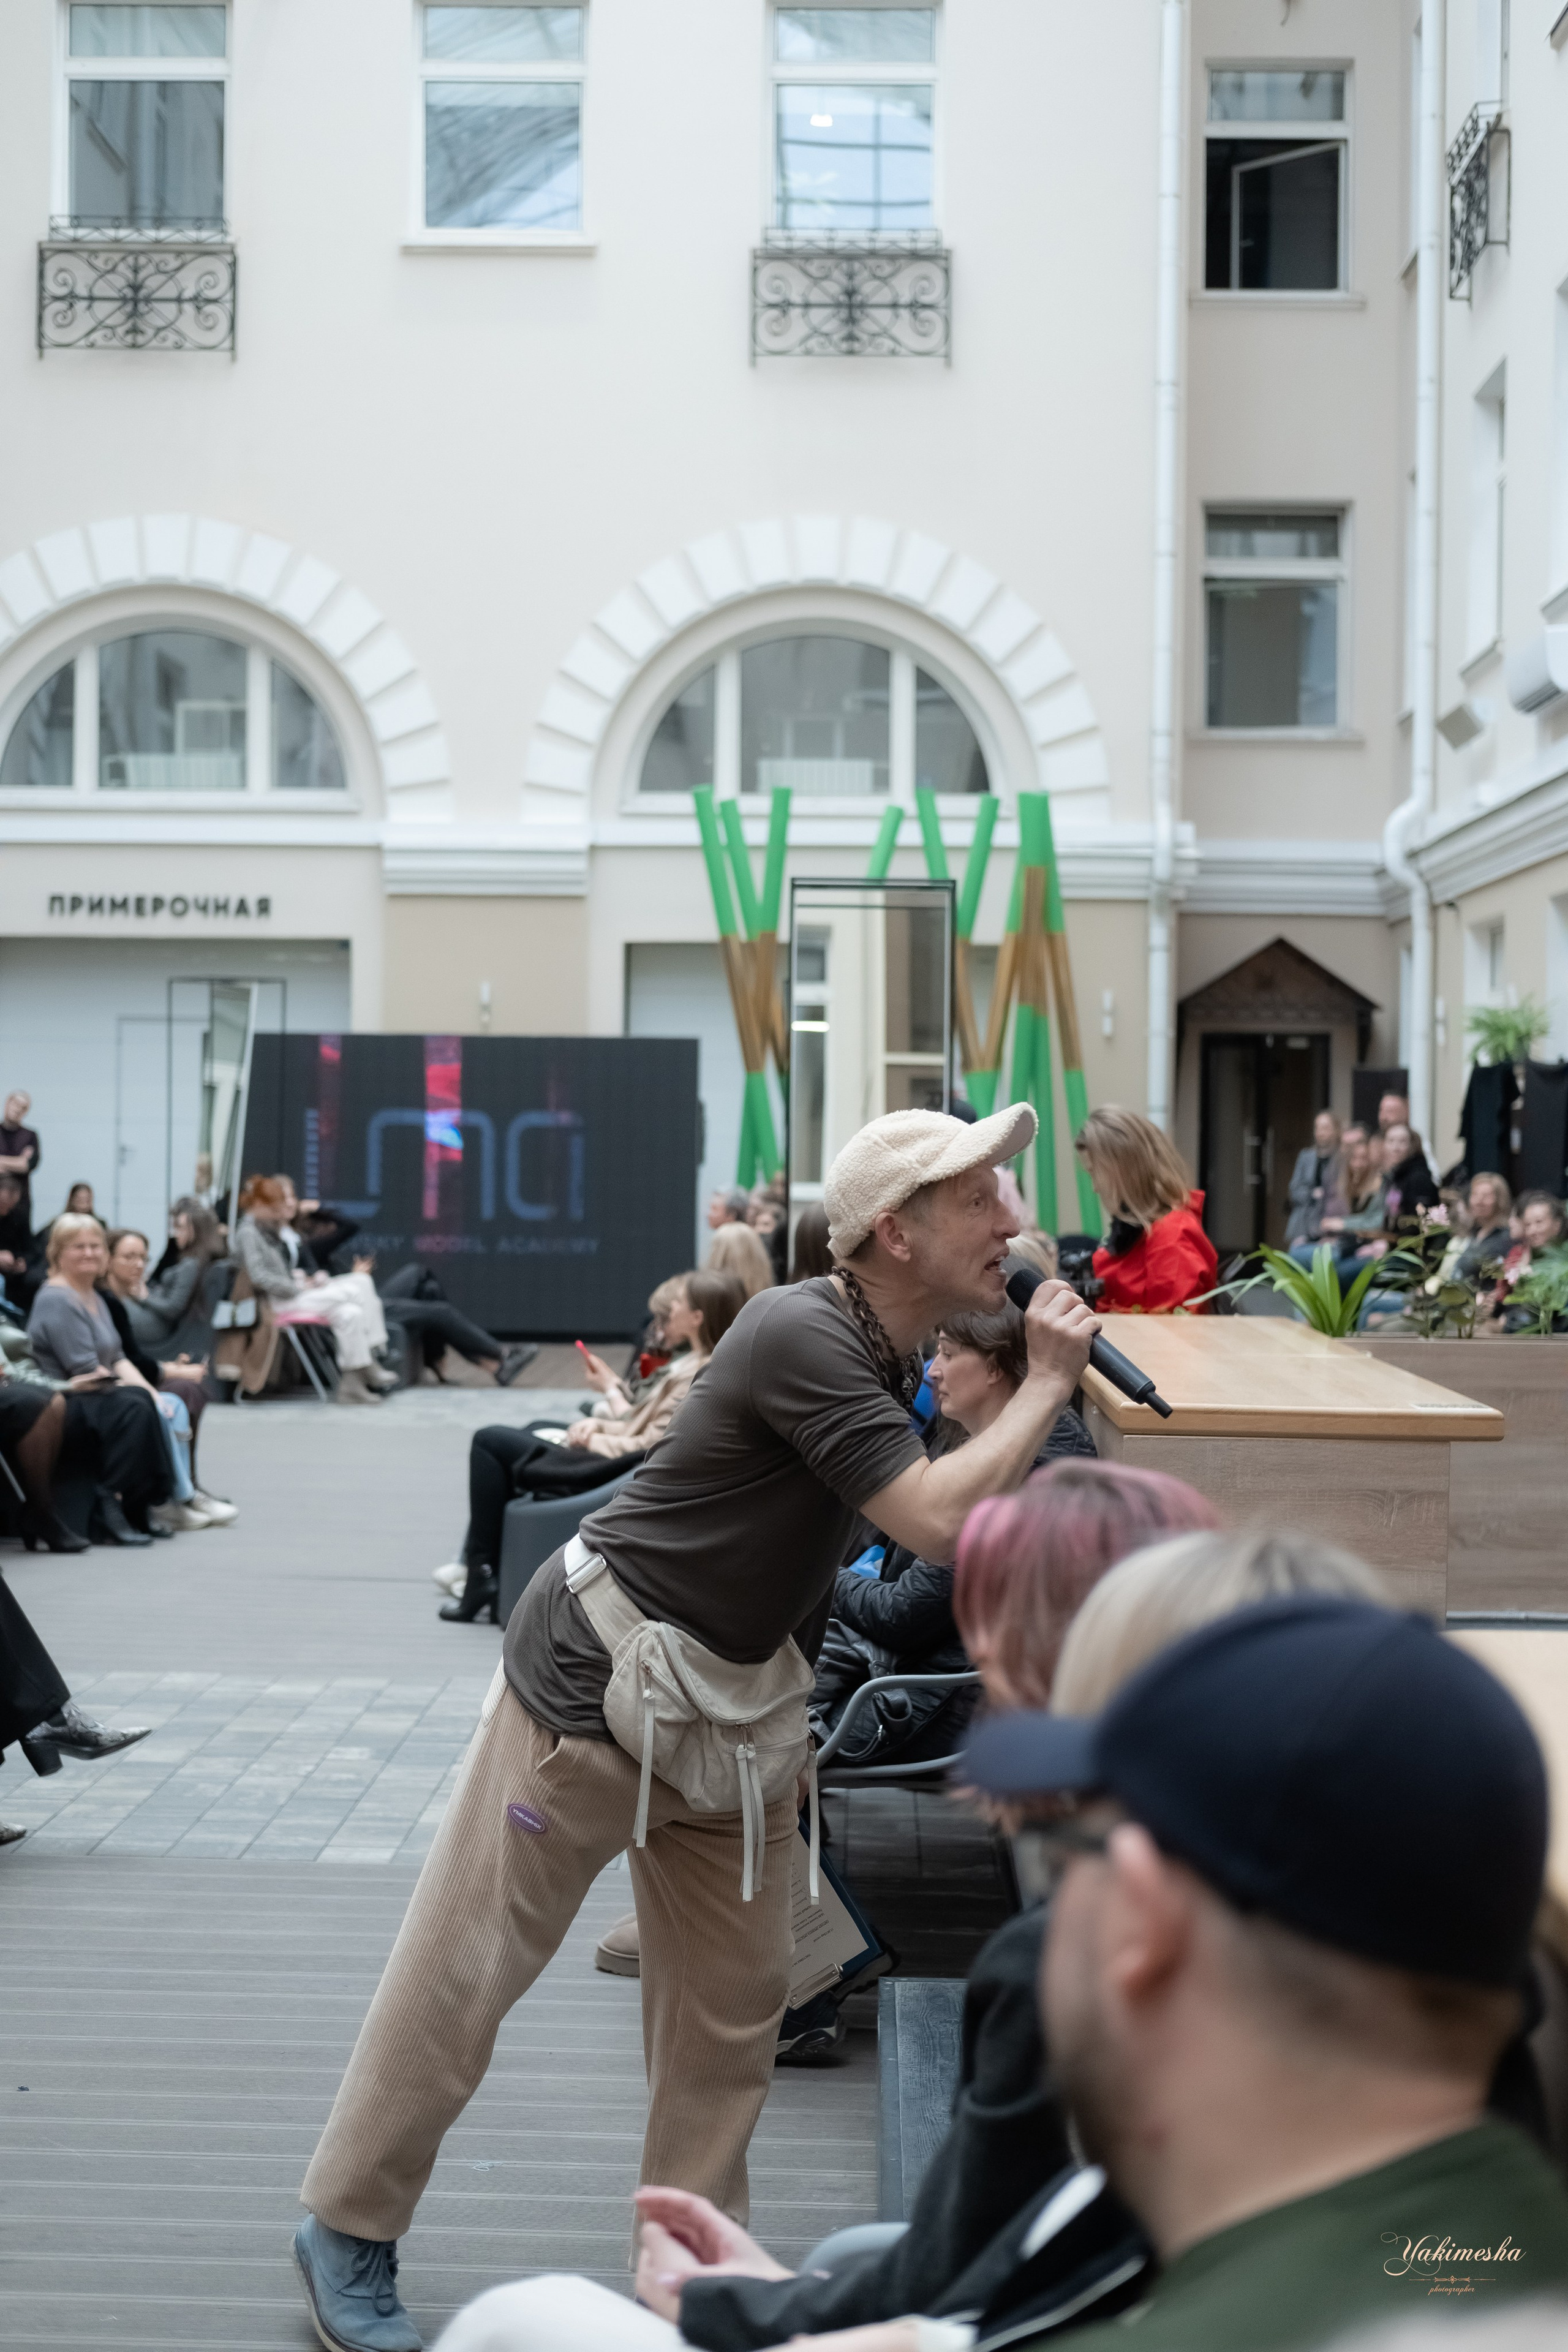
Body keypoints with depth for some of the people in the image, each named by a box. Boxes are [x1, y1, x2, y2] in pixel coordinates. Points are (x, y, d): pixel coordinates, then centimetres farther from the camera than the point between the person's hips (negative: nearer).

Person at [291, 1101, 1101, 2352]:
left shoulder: (893, 1359, 3)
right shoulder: (801, 1334, -25)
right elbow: (941, 1525, -31)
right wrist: (1048, 1381, -21)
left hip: (735, 1705, 9)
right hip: (595, 1679, -8)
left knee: (736, 1996, 9)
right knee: (467, 1968, 4)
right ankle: (348, 2230, 20)